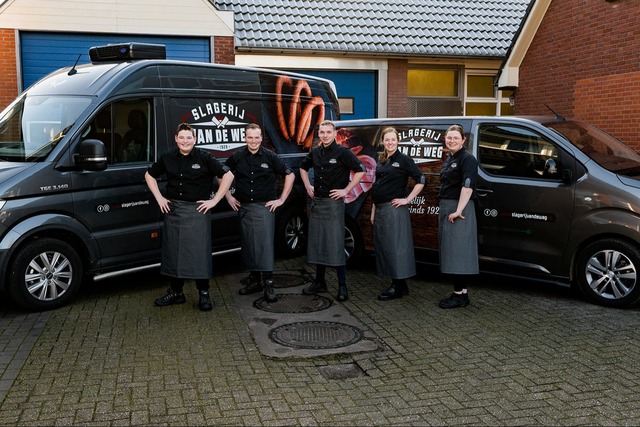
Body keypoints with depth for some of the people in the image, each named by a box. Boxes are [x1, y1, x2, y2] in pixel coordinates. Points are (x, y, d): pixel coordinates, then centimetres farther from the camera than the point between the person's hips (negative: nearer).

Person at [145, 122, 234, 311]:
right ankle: (176, 292, 22)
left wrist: (214, 200, -7)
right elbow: (149, 175, 20)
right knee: (173, 252, 9)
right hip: (173, 209, 4)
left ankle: (204, 294, 10)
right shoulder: (168, 158, 5)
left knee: (200, 252, -2)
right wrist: (159, 198, 9)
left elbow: (228, 176, -5)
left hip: (197, 210, -4)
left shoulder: (204, 158, -5)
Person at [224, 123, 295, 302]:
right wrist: (229, 197, 9)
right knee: (249, 245, 8)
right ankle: (254, 281, 20)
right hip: (244, 207, 3)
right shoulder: (237, 157, 3)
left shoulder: (270, 156, -3)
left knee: (265, 245, -7)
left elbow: (290, 175, 3)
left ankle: (268, 285, -5)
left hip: (265, 207, -3)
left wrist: (282, 199, -1)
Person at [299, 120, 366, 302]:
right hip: (316, 202, 6)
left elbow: (360, 170, -12)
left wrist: (346, 190, -14)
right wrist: (308, 186, 15)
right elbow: (303, 167, 28)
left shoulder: (342, 152, -8)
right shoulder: (315, 152, 9)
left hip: (333, 203, -6)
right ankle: (319, 282, 22)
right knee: (317, 243, 11)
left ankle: (342, 286, -1)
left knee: (336, 244, -7)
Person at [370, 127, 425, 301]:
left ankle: (398, 287, 1)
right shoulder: (381, 161, 15)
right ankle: (397, 284, 17)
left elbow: (420, 180, -8)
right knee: (382, 246, 9)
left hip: (394, 209, -8)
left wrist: (407, 199, -11)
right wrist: (373, 211, 16)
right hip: (380, 210, 8)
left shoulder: (403, 160, -5)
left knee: (395, 246, -6)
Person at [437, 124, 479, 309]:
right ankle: (461, 292, 16)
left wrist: (458, 211, -25)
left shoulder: (467, 159, -11)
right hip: (446, 208, 9)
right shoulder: (449, 158, 16)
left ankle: (459, 295, -3)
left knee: (458, 252, -7)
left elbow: (467, 187, -21)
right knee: (451, 251, 10)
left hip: (459, 210, -9)